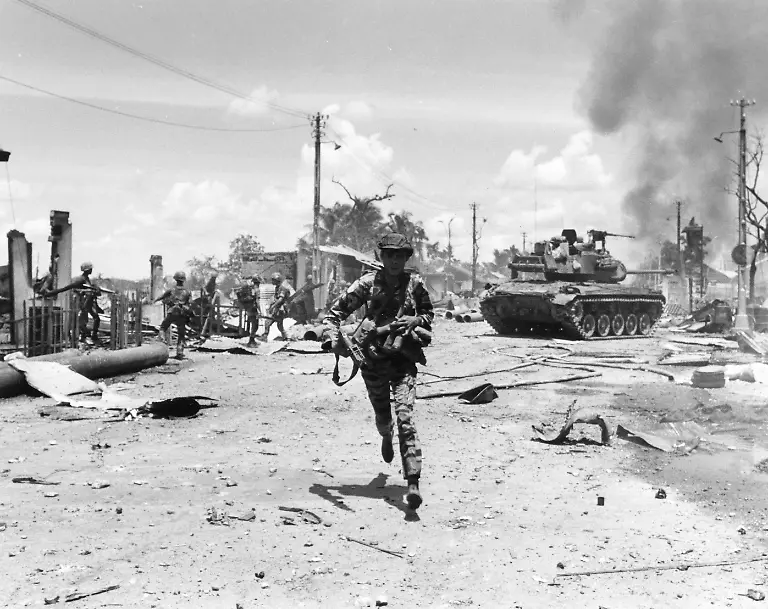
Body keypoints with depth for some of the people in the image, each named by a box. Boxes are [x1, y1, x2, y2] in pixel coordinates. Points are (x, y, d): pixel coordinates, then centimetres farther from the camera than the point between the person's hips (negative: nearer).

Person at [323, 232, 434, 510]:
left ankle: (413, 483, -20)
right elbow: (336, 311, -1)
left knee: (405, 415, -17)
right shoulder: (368, 283, -2)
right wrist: (334, 337, -18)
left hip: (404, 358, -1)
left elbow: (430, 315, 15)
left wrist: (416, 320, -8)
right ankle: (387, 437, 57)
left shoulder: (415, 284, 1)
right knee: (382, 416, 16)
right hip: (374, 358, 1)